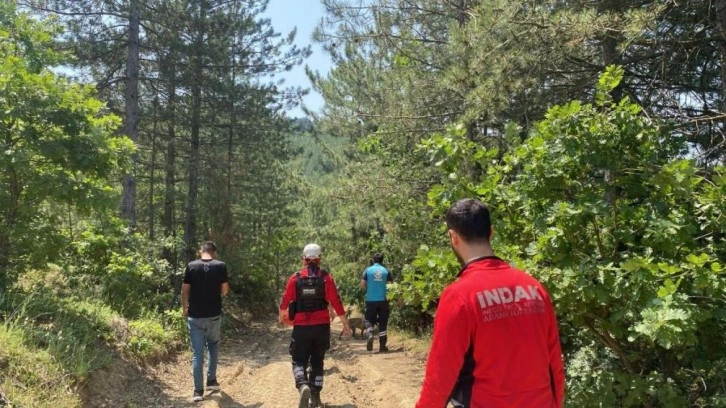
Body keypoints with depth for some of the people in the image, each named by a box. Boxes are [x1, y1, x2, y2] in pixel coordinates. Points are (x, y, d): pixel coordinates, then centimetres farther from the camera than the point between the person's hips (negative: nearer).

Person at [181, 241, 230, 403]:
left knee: (197, 353, 4)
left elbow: (185, 290, -1)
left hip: (195, 316, 0)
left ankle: (198, 391, 4)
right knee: (213, 346, 23)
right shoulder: (221, 266, -5)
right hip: (214, 315, 1)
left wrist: (184, 308, 15)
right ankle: (211, 380, 26)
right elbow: (225, 290, -2)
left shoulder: (191, 266, -5)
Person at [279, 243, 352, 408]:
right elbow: (336, 302, -6)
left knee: (299, 361, 9)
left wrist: (281, 317, 24)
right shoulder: (326, 277, -4)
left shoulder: (296, 278, -3)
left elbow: (285, 300, 4)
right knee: (317, 362, 16)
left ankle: (303, 386, -19)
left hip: (301, 326, -1)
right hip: (322, 326, 1)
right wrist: (345, 324, 3)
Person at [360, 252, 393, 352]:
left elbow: (362, 284, -4)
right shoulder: (385, 271, 1)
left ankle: (369, 335, -17)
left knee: (369, 320, 12)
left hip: (370, 300, 0)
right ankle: (382, 346, 11)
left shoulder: (368, 270, -1)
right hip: (382, 300, 0)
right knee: (383, 322, 9)